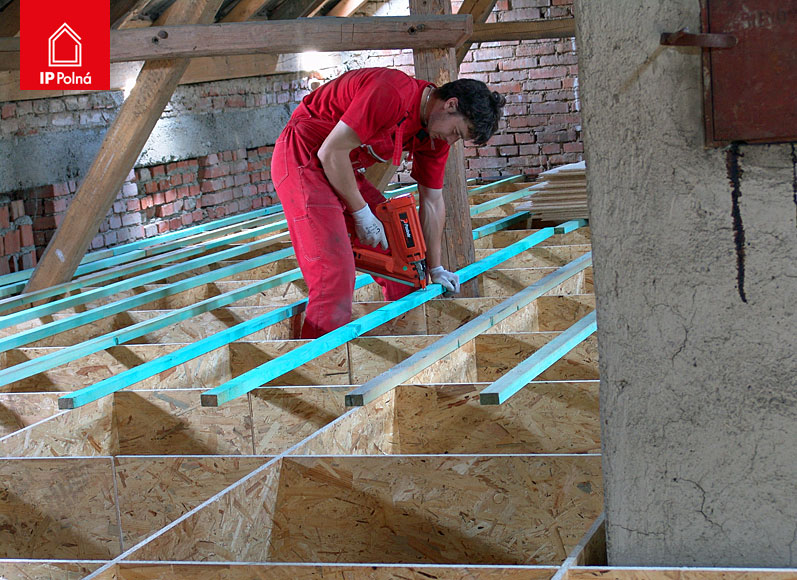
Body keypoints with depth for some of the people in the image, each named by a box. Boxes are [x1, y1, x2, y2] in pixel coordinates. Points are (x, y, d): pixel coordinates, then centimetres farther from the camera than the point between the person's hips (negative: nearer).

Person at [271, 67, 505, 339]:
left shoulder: (437, 134, 2)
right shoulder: (392, 93, -27)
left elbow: (432, 200, 12)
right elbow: (331, 152, -25)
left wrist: (435, 269, 14)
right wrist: (362, 213, -16)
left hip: (345, 170, 10)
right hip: (303, 158, -10)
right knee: (335, 275, -20)